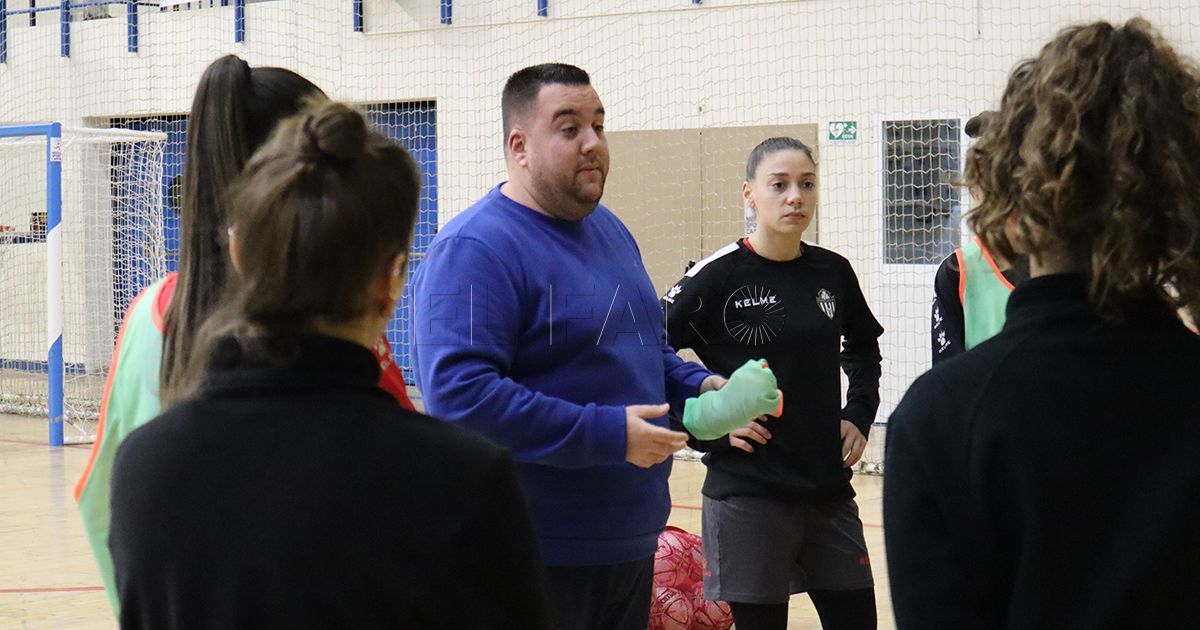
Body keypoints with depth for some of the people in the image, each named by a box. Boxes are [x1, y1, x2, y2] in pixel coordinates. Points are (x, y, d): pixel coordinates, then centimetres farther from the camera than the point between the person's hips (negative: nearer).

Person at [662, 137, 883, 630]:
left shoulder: (833, 272, 5)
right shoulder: (719, 276, -10)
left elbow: (863, 349, 24)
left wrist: (858, 414, 11)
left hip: (828, 488, 5)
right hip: (747, 492, -5)